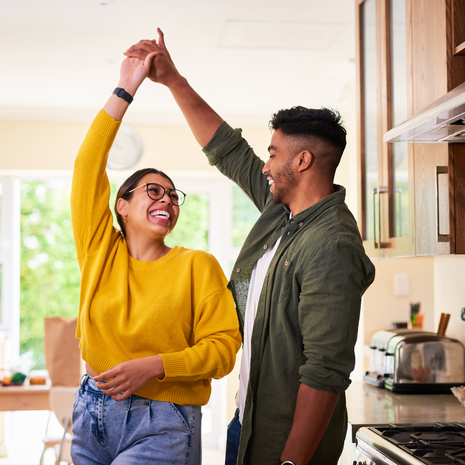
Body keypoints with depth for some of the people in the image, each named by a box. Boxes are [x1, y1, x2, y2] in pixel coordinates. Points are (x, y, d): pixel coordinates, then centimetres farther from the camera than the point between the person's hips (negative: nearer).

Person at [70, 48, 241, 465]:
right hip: (93, 413, 4)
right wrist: (125, 90, -3)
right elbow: (88, 166, -1)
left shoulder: (197, 265, -2)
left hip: (161, 424, -3)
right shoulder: (101, 251, 5)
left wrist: (153, 366, -19)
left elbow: (223, 348, -6)